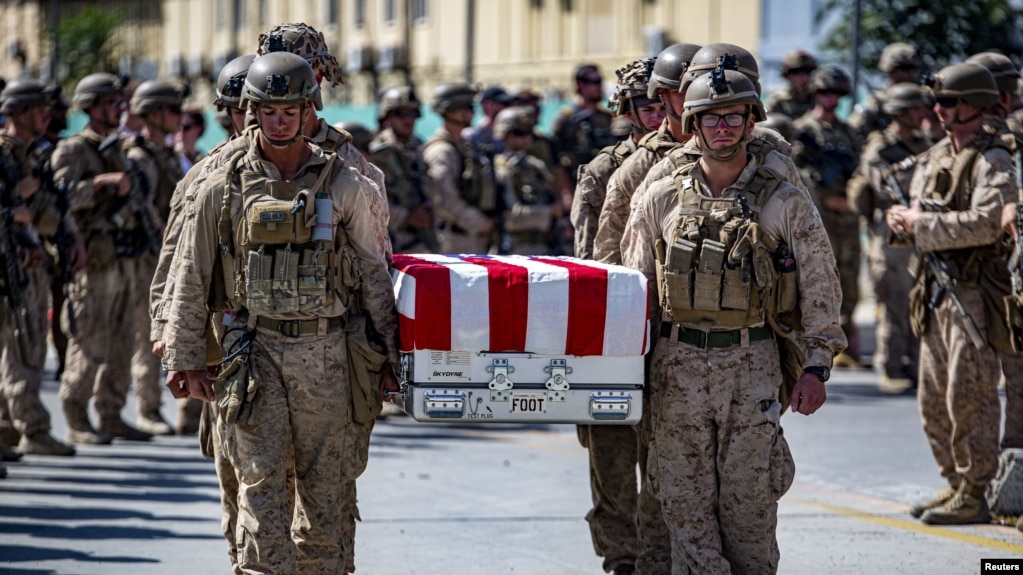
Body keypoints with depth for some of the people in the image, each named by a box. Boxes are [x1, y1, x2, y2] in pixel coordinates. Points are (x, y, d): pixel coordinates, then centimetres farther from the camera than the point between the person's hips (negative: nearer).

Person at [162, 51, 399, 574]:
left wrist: (389, 353, 7)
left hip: (325, 352, 1)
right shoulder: (225, 187, 2)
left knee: (324, 485, 5)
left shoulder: (344, 185, 3)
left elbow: (373, 273, 8)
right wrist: (187, 360, 4)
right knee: (261, 481, -6)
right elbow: (192, 280, 6)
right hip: (255, 349, -1)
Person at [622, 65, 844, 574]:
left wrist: (816, 367, -3)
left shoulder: (785, 203, 2)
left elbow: (819, 288, 4)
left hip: (751, 365, -1)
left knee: (749, 503, 1)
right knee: (686, 504, 0)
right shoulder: (660, 200, 6)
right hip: (677, 366, 1)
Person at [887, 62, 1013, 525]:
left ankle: (974, 496, -1)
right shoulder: (935, 158, 14)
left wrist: (920, 225, -19)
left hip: (974, 292, -9)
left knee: (970, 397, -6)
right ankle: (956, 485, 23)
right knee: (934, 399, 12)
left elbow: (984, 223, -24)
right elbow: (924, 215, 20)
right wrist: (902, 221, -4)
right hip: (936, 291, 9)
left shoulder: (991, 160, -11)